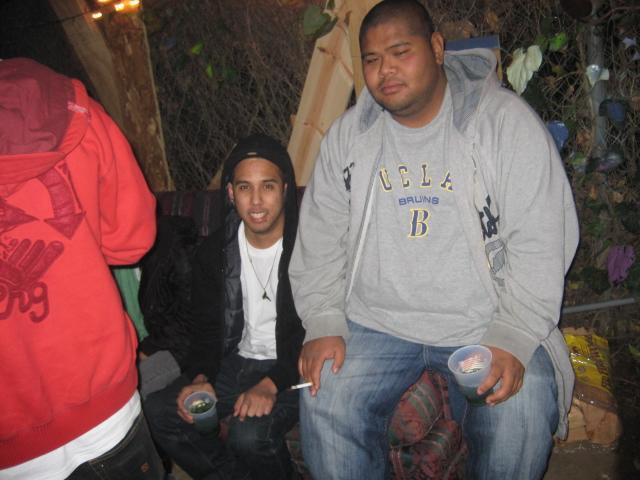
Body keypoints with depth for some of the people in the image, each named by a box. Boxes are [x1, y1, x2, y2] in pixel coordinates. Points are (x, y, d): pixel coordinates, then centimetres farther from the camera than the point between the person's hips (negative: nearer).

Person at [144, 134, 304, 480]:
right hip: (236, 361, 6)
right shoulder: (214, 251, 1)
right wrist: (201, 379, -9)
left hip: (294, 367, -5)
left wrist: (271, 384, -27)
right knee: (156, 412, -11)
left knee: (249, 434, -31)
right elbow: (207, 328, 8)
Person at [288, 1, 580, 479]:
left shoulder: (507, 121, -5)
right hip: (375, 322, 2)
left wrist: (513, 338, -18)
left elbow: (541, 242, -9)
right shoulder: (347, 134, 5)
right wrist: (323, 324, -6)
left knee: (521, 420, -22)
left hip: (485, 323, -1)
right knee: (324, 407, -18)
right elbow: (320, 238, 6)